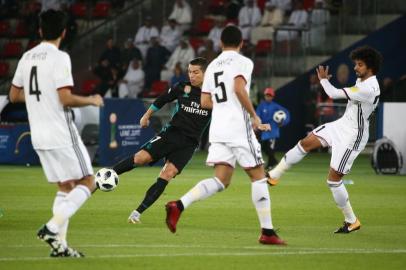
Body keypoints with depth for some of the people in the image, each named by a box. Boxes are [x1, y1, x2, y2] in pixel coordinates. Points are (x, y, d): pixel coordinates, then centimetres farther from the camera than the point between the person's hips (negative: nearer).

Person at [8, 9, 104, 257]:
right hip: (62, 135, -8)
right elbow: (66, 99, -20)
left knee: (65, 187, 16)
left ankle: (60, 244, 8)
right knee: (87, 183, 3)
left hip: (39, 136, 8)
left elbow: (15, 95, 17)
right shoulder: (60, 58, -14)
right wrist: (92, 100, -4)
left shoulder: (27, 58, 9)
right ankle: (52, 228, -13)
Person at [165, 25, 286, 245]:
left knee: (221, 180, 2)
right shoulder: (243, 62, -2)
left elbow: (205, 102, 17)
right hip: (238, 127, -6)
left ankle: (179, 205, -19)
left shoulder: (212, 66, 17)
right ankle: (267, 232, 1)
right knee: (258, 177, 3)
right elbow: (239, 88, -19)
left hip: (218, 128, 6)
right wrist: (254, 116, -10)